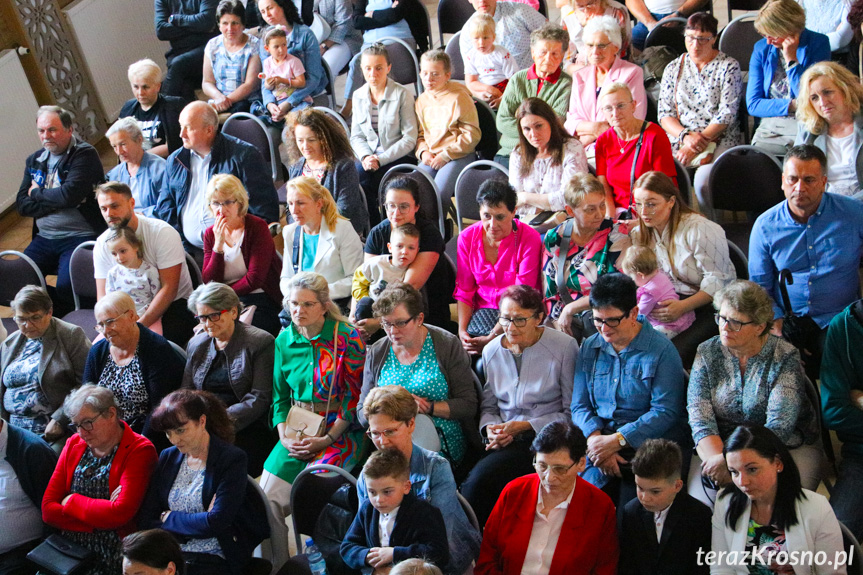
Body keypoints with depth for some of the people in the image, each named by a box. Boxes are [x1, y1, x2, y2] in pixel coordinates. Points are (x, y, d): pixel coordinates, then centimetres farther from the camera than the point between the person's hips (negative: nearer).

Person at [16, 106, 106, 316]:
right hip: (45, 239, 6)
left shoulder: (85, 155, -5)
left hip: (80, 236, -6)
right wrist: (57, 202, -9)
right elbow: (22, 206, 6)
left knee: (66, 287, -29)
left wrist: (37, 193, -3)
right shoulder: (34, 161, 15)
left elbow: (70, 194, -20)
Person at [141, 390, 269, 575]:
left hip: (213, 560, -5)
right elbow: (147, 520, 7)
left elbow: (216, 523, -12)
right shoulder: (168, 457, 14)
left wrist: (168, 517, 1)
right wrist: (198, 523, -6)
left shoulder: (232, 459, -4)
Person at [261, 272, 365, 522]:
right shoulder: (284, 340, 9)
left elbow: (355, 396, -7)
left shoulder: (347, 338, -6)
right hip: (296, 433, 4)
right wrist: (285, 437, -2)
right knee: (267, 500, -12)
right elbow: (280, 396, 14)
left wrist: (326, 439, -12)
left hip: (339, 431, -4)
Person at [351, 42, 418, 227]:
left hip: (399, 157, -5)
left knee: (360, 177, -28)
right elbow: (356, 136, 11)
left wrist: (380, 159, -17)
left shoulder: (402, 95, -7)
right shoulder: (358, 96, 9)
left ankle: (375, 230, -9)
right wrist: (365, 156, -11)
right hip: (370, 157, 5)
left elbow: (410, 139, -9)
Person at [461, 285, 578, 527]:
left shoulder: (564, 347, -2)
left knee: (481, 478, -30)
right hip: (504, 442, 4)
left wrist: (525, 426, -11)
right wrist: (490, 429, -4)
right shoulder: (492, 351, 13)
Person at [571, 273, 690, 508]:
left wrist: (616, 440, -16)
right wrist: (596, 439, -11)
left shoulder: (662, 350, -4)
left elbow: (665, 411, -10)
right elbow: (579, 406, 9)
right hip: (599, 445, 4)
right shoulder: (589, 348, 12)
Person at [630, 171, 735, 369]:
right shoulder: (640, 233, 9)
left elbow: (718, 280, -17)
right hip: (667, 304, 6)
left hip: (707, 306, -6)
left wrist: (683, 307, -28)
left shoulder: (699, 230, -14)